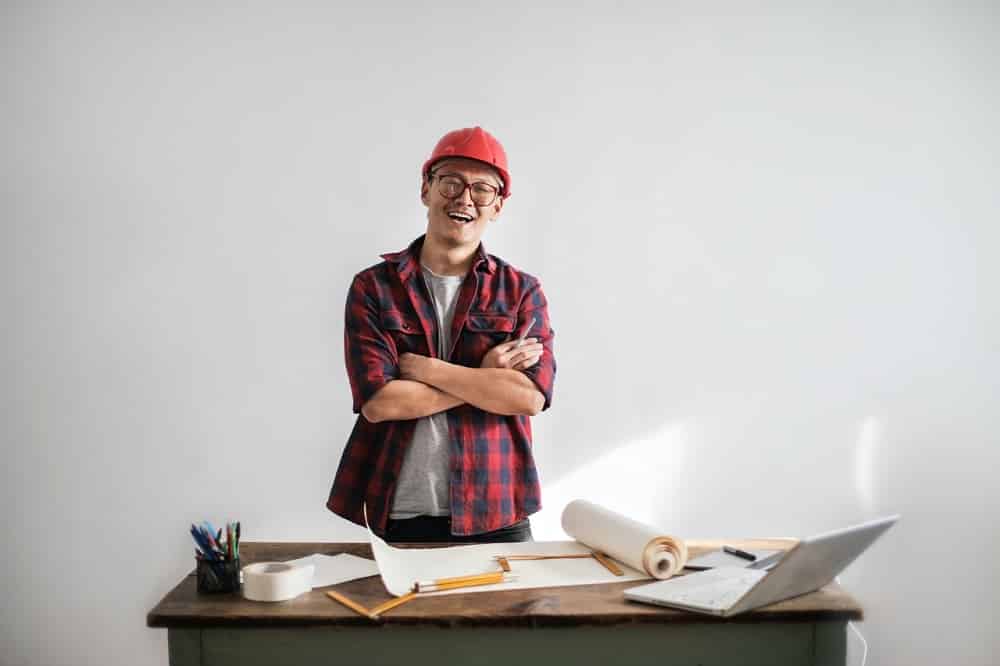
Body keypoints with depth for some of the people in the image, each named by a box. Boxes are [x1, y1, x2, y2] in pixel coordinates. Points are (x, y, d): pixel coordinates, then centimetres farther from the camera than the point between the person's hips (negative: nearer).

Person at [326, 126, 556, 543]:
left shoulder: (520, 291, 3)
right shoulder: (373, 288, 0)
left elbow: (530, 396, -12)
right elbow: (378, 402, -11)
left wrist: (421, 367, -12)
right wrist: (483, 378, -11)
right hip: (401, 517, 0)